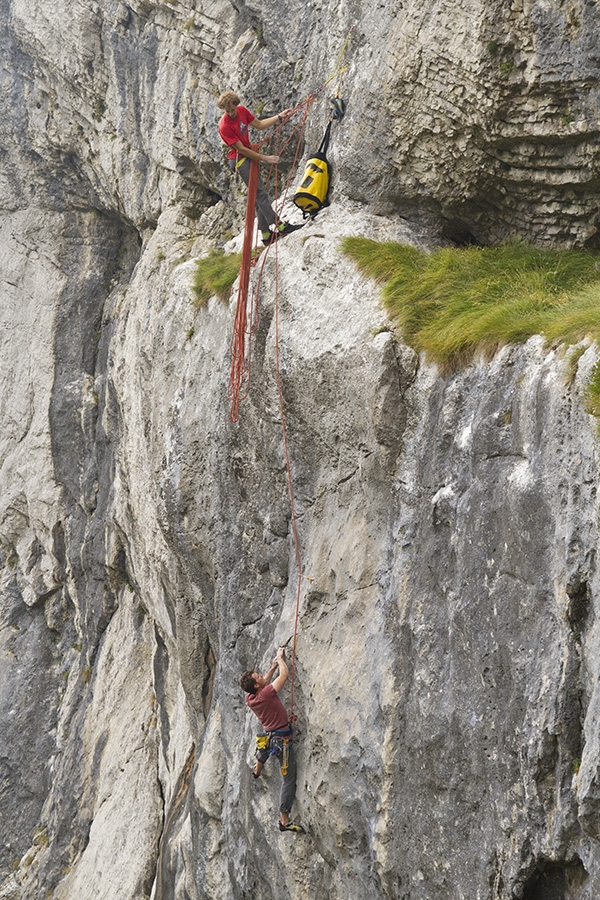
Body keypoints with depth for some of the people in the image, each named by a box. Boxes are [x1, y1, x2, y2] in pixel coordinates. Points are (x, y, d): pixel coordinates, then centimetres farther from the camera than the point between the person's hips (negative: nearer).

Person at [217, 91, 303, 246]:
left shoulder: (242, 110, 0)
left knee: (259, 194, 8)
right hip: (239, 160, -8)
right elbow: (241, 149, -20)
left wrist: (279, 117, 7)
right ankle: (278, 225, -18)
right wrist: (266, 158, -19)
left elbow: (260, 125, 13)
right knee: (260, 193, -14)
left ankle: (266, 234, 11)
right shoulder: (224, 127, -22)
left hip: (249, 155, 8)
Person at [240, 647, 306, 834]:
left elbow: (264, 683, 20)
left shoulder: (250, 698, -3)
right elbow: (285, 675, -17)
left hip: (269, 735, 8)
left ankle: (257, 770, 66)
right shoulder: (266, 694, -24)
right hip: (281, 739, -8)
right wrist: (280, 658, -1)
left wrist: (273, 667, 20)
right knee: (289, 780, -5)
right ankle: (285, 820, -6)